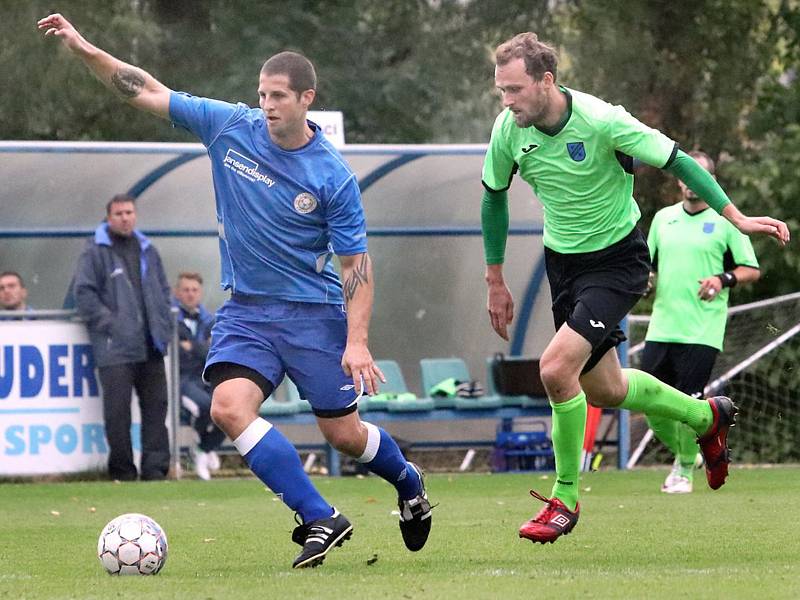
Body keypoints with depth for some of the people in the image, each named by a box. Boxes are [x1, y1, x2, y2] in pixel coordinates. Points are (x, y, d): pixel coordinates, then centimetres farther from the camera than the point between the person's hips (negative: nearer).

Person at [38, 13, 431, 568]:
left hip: (313, 313, -3)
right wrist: (82, 48, -9)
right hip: (246, 310, 3)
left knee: (344, 434, 3)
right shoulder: (230, 127, -4)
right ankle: (321, 521, -17)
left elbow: (357, 263, -9)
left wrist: (357, 342, -17)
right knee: (229, 406, -21)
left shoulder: (334, 177, -13)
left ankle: (409, 483, 38)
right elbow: (147, 92, 0)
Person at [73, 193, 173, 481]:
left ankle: (155, 467, 9)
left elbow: (163, 290, 23)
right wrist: (107, 323, -14)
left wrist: (164, 326, 11)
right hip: (115, 347, -6)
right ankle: (122, 469, 1)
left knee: (156, 404, 5)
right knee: (118, 410, -6)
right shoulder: (95, 251, -2)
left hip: (150, 347, 6)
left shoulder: (147, 250, 16)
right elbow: (84, 293, -7)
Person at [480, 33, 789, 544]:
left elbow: (676, 160, -15)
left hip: (617, 260, -6)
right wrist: (495, 280, 11)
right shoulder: (508, 131, -11)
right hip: (562, 262, 6)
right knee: (604, 390, 13)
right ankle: (706, 417, 41)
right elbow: (494, 197, 7)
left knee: (556, 367, -23)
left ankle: (565, 498, -5)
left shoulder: (602, 121, -25)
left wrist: (736, 218, -16)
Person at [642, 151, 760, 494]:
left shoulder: (726, 221, 1)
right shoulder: (664, 218, 14)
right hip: (661, 327, 5)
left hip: (701, 332, -4)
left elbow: (752, 270, 2)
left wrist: (724, 279, -16)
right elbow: (648, 264, 24)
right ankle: (680, 454, 26)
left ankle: (686, 472, 10)